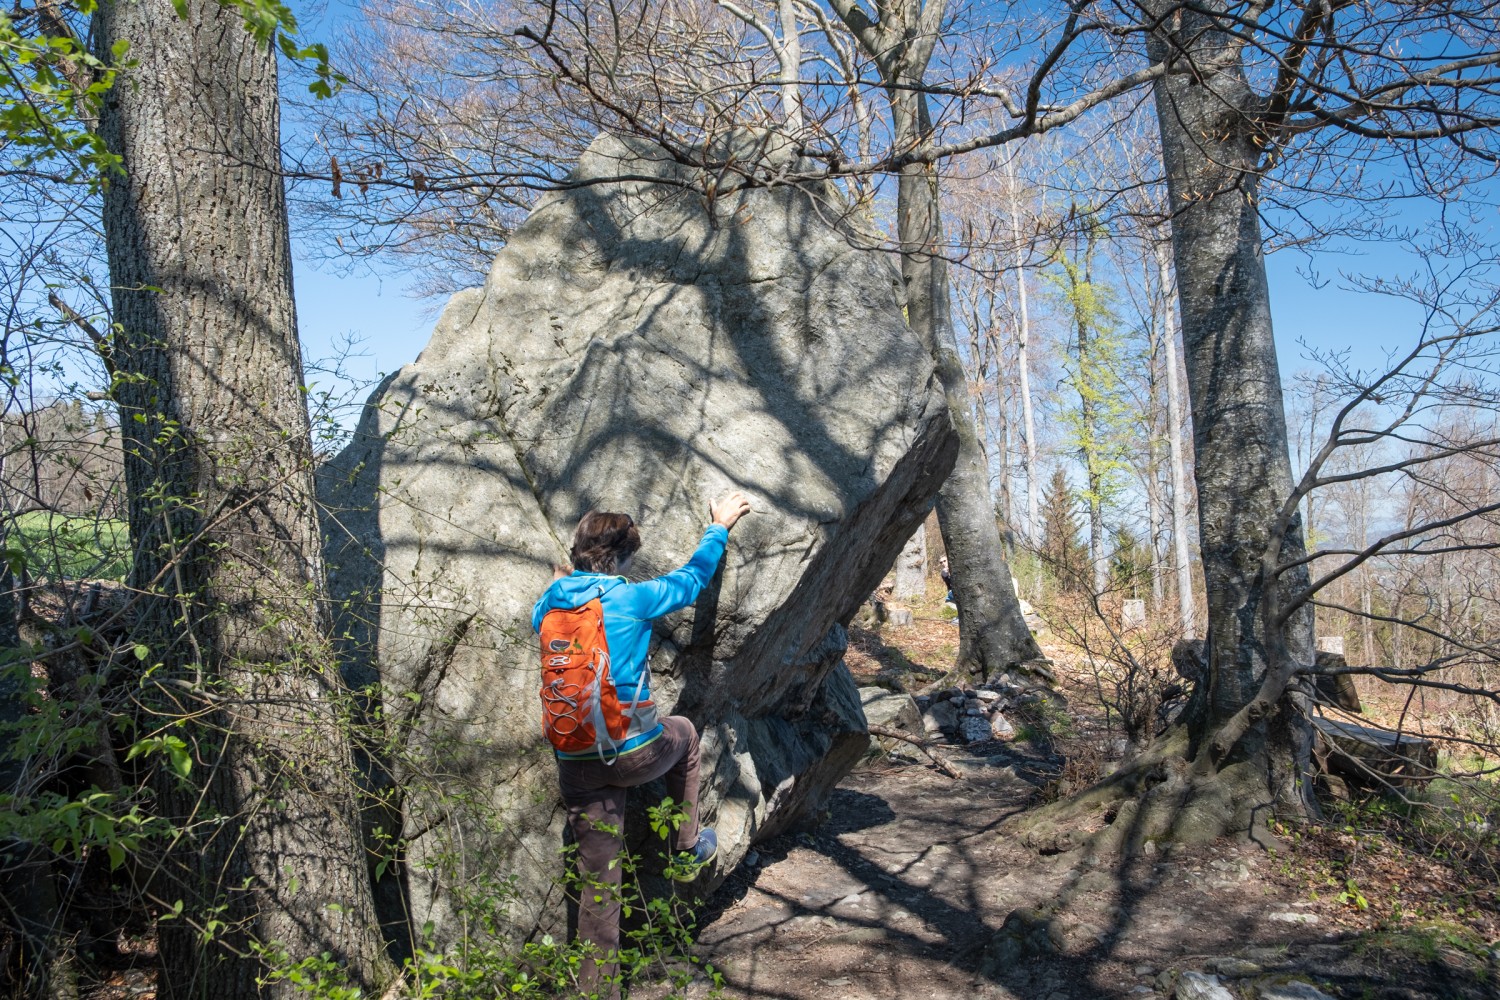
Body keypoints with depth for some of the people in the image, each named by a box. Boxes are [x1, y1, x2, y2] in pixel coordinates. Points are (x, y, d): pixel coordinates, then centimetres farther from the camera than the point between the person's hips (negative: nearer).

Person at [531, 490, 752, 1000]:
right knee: (683, 733, 31)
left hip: (576, 764, 4)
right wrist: (719, 527, 21)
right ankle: (688, 846, 39)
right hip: (635, 754, -4)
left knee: (598, 888, 12)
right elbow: (692, 577, 7)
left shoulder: (549, 604, 4)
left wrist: (563, 585, 35)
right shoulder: (630, 598, -9)